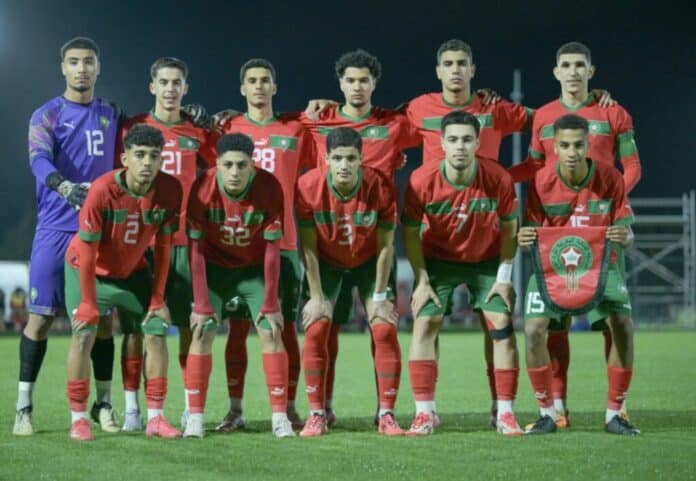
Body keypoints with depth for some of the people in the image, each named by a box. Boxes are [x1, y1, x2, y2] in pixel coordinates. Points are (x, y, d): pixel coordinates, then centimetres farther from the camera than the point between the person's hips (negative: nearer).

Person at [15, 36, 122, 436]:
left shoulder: (112, 114, 13)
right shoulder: (47, 115, -1)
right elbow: (39, 159, -18)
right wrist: (63, 186, -38)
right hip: (55, 228, -3)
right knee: (41, 316, -4)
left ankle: (104, 404, 13)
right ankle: (24, 407, 2)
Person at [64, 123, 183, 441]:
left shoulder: (170, 190, -20)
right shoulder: (102, 191, -32)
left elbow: (163, 246, -8)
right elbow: (87, 251, -23)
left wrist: (157, 298, -6)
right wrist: (88, 303, -19)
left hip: (133, 272, 4)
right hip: (87, 270, -4)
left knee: (157, 332, -4)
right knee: (84, 334, -17)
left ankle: (155, 417, 3)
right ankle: (78, 418, -9)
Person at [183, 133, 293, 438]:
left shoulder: (269, 188, -24)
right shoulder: (203, 189, -24)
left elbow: (272, 249, -17)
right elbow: (195, 248, -17)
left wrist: (270, 304, -14)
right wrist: (202, 303, -18)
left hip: (255, 268, 0)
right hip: (214, 267, 0)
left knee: (271, 332, -10)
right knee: (202, 334, -12)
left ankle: (280, 417, -3)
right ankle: (195, 418, -7)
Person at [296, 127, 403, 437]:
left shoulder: (380, 187, -26)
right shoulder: (308, 187, -25)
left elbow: (385, 246, -15)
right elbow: (308, 246, -15)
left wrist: (379, 297, -14)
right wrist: (317, 297, -15)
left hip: (369, 263, 0)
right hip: (326, 263, 0)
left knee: (385, 330, -11)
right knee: (315, 331, -12)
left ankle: (386, 415, -3)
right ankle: (317, 415, -4)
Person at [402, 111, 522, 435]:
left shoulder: (498, 179, -22)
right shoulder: (422, 180, -24)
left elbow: (509, 227, -7)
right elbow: (410, 232, -10)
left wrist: (504, 277, -8)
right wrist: (422, 280, -12)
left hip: (487, 260, 1)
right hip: (438, 260, 0)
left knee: (502, 324, -7)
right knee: (424, 324, -12)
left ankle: (505, 413, 1)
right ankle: (424, 413, -7)